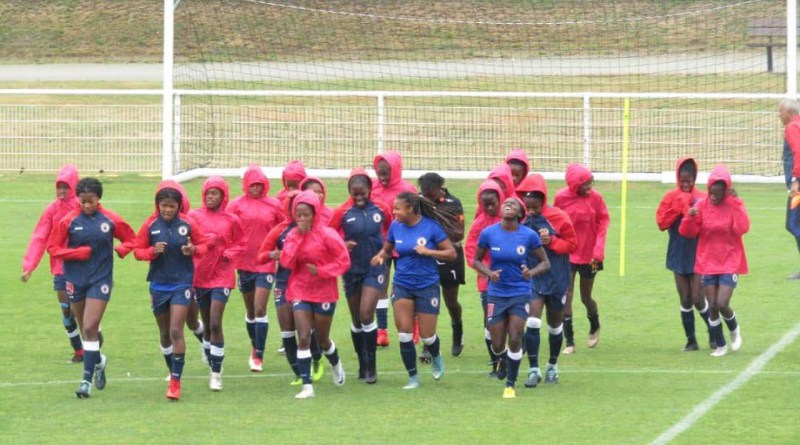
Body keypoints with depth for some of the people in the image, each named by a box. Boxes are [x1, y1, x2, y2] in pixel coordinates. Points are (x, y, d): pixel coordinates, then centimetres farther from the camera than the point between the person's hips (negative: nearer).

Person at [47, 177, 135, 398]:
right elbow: (53, 248, -1)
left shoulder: (111, 220, -4)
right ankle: (98, 361, 44)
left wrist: (120, 250, -12)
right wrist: (79, 253, -14)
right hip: (75, 279, 2)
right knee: (86, 328, 15)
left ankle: (87, 379, -9)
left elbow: (131, 240, 9)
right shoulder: (69, 220, -3)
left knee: (90, 328, -12)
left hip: (100, 280, -2)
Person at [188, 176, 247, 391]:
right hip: (199, 275, 2)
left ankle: (216, 374, -5)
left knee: (215, 324, -11)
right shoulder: (194, 216, 0)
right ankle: (213, 364, 30)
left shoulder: (231, 220, -1)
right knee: (207, 324, 12)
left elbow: (241, 242, 9)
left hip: (221, 276, -2)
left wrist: (229, 254, -8)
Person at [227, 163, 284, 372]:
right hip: (245, 262, 2)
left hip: (265, 263, -2)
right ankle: (255, 348, 34)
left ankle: (258, 357, -6)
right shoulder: (237, 205, -1)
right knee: (250, 309, 14)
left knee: (260, 309, -9)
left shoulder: (273, 205, -1)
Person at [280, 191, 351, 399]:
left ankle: (336, 365, 45)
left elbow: (344, 261, -11)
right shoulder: (293, 235, 0)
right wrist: (298, 238, -17)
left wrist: (321, 270, -22)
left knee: (322, 339, 12)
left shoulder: (327, 235, -12)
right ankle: (307, 386, -10)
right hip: (300, 292, 2)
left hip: (324, 292, -2)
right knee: (303, 338, -10)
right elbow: (286, 262, -11)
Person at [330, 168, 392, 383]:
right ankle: (363, 364, 27)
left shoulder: (381, 209, -4)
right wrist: (342, 246, -17)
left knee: (366, 313, -15)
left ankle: (372, 365, -5)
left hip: (375, 269, -2)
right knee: (356, 319, 11)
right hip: (352, 269, 2)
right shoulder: (342, 212, -6)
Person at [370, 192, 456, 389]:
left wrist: (428, 251, -22)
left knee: (427, 335, 3)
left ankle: (436, 358, 38)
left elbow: (451, 253, -9)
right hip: (402, 285, 3)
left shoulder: (430, 226, -11)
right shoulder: (396, 226, -1)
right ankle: (413, 377, 10)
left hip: (427, 286, -3)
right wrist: (381, 256, -10)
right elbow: (387, 249, 13)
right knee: (404, 334, -4)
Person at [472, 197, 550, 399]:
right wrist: (489, 273, -14)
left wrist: (531, 272, -21)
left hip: (520, 293, -1)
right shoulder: (488, 233, -6)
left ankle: (511, 385, 7)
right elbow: (476, 260, 6)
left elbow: (545, 263, 0)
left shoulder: (529, 235, -8)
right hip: (497, 294, 1)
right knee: (497, 345, 4)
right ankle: (502, 360, 42)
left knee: (515, 340, -9)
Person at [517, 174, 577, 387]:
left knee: (555, 325, 14)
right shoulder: (521, 219, -5)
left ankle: (552, 366, 34)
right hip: (532, 276, 1)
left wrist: (551, 241, -22)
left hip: (556, 278, 0)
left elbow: (572, 244, -7)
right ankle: (534, 370, -9)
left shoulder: (558, 217, -12)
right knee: (532, 322, -14)